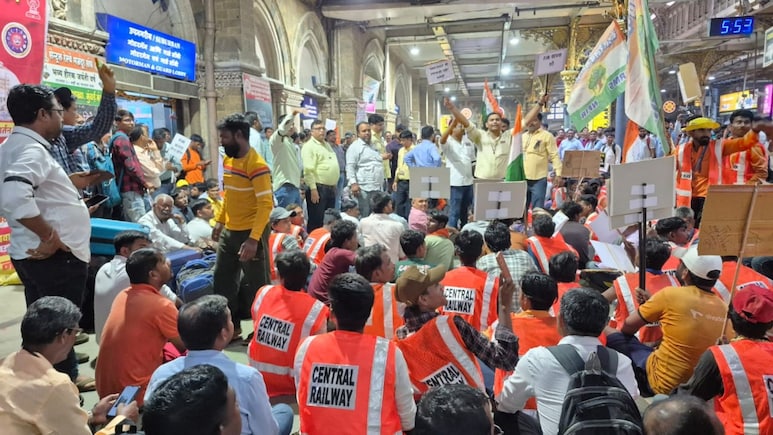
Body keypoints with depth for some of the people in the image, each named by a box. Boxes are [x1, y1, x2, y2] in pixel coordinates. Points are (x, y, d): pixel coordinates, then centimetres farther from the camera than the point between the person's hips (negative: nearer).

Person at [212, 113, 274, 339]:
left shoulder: (256, 165, -19)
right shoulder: (227, 159, 8)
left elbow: (266, 204, -23)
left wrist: (253, 239, -28)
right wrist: (220, 221, 17)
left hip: (251, 233, -9)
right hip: (229, 231, 9)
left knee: (257, 285, 4)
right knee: (223, 279, 16)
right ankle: (231, 326, 31)